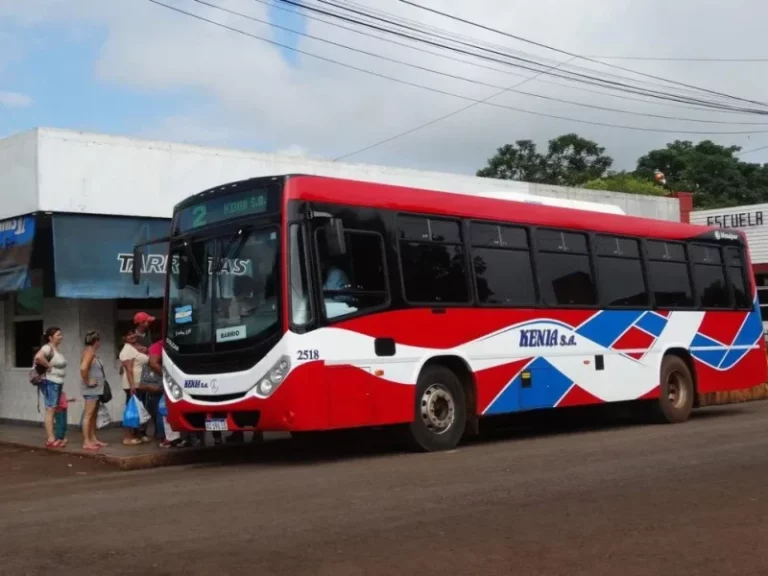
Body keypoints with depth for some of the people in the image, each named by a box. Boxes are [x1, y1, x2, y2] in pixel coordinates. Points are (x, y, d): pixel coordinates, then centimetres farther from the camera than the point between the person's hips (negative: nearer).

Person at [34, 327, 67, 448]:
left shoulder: (56, 349, 14)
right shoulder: (47, 348, -15)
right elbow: (38, 357, -34)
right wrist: (48, 366, -23)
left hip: (57, 383, 10)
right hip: (50, 383, -10)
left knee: (53, 411, 12)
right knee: (50, 410, -9)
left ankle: (49, 438, 18)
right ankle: (51, 439, -9)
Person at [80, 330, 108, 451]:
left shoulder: (92, 352, 14)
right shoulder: (89, 352, -15)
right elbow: (83, 368, -29)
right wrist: (87, 382, -20)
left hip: (96, 389, 10)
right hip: (91, 389, -10)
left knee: (93, 415, 15)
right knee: (88, 415, -8)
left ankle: (93, 439, 22)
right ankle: (86, 442, -8)